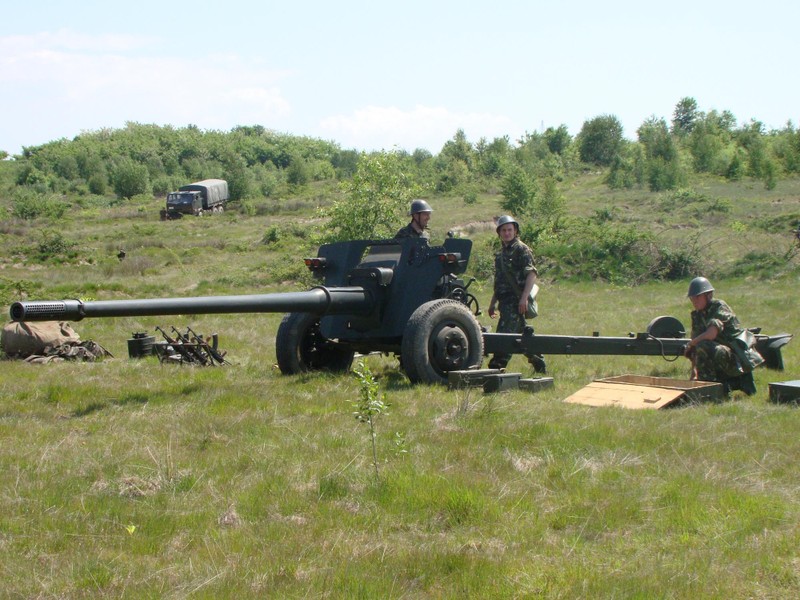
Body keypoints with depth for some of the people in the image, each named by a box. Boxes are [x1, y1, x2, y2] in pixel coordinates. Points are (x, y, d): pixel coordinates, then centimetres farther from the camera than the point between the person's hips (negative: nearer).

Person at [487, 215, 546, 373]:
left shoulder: (521, 249, -6)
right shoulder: (501, 253, 21)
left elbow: (532, 274, -16)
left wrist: (524, 297, -25)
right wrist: (493, 303, 24)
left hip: (516, 300, -9)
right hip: (506, 300, 9)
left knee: (505, 333, -15)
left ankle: (496, 368, -17)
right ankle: (539, 365, 25)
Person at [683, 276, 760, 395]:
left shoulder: (719, 307, -14)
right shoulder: (697, 315, 9)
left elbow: (711, 334, -27)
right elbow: (696, 339, 4)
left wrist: (690, 344, -13)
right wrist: (694, 373, -4)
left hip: (737, 355, -9)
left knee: (703, 346, -30)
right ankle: (739, 382, 17)